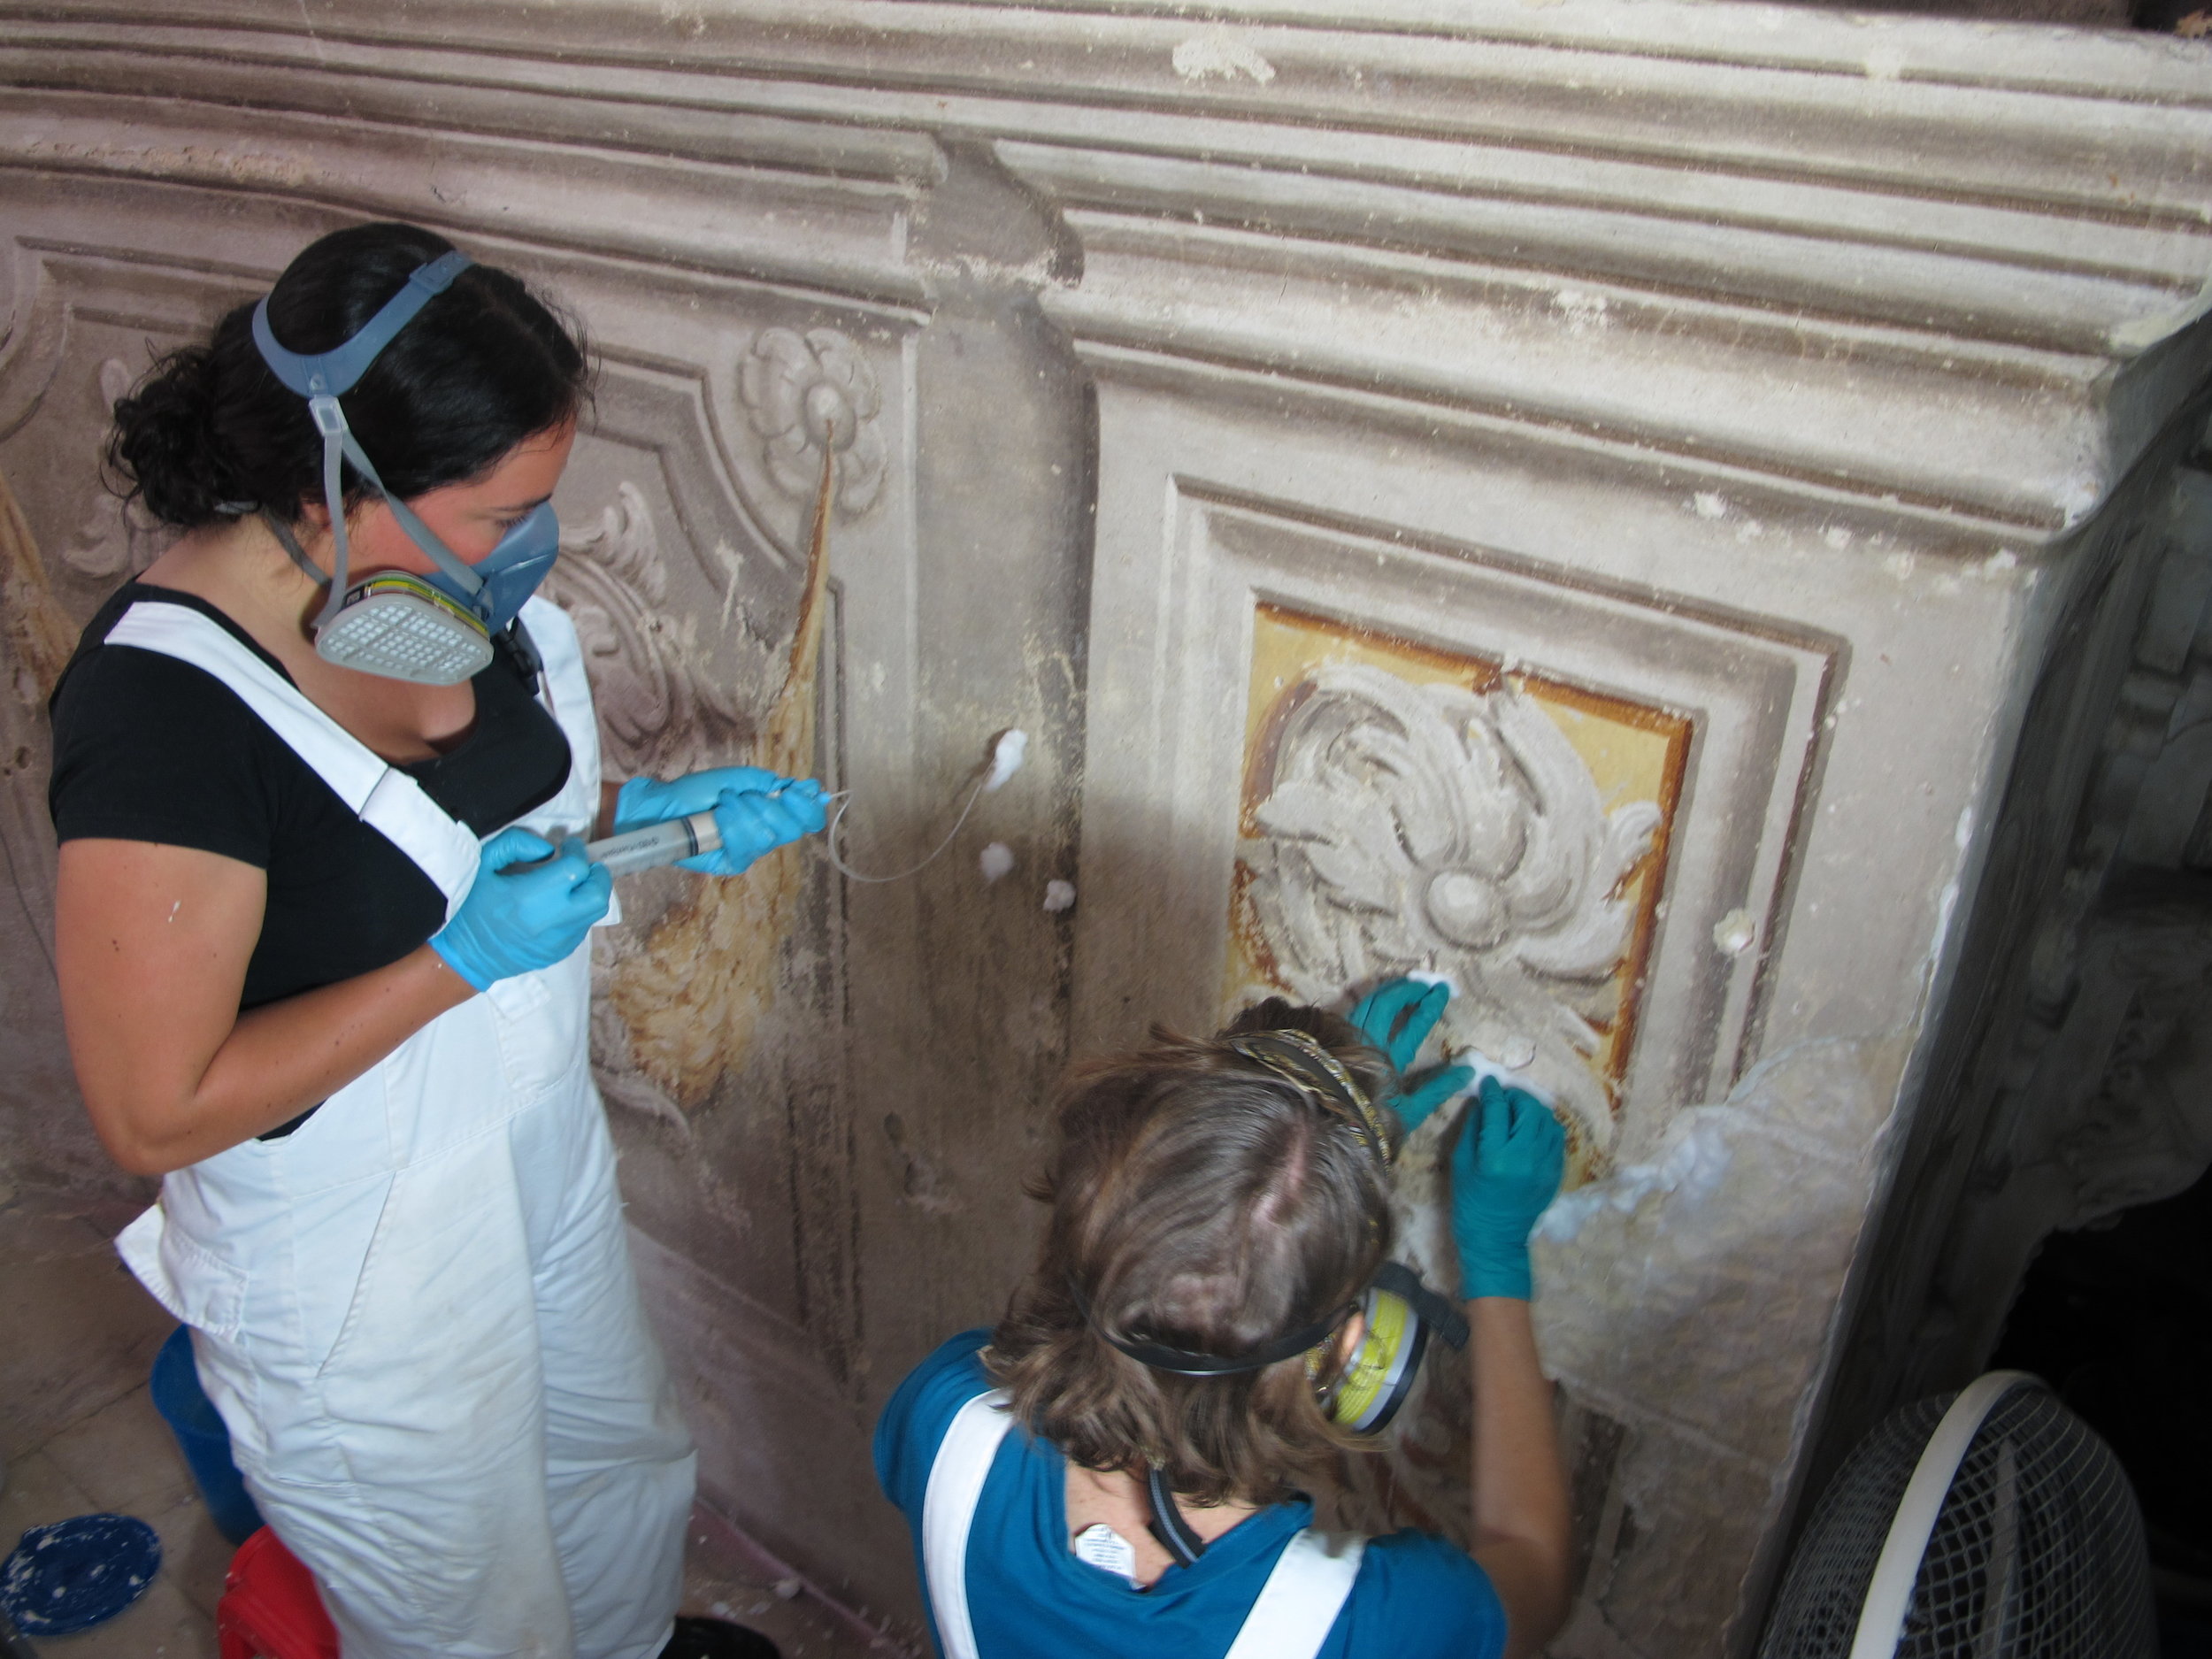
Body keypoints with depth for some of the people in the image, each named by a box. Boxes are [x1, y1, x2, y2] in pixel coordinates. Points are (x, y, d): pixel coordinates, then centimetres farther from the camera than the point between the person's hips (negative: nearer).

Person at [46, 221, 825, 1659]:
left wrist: (653, 809, -8)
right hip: (360, 1269, -7)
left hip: (539, 1143, 7)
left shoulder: (423, 582, -12)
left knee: (620, 1458, 33)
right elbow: (159, 1112, -27)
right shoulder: (161, 717, -34)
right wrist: (465, 961, -31)